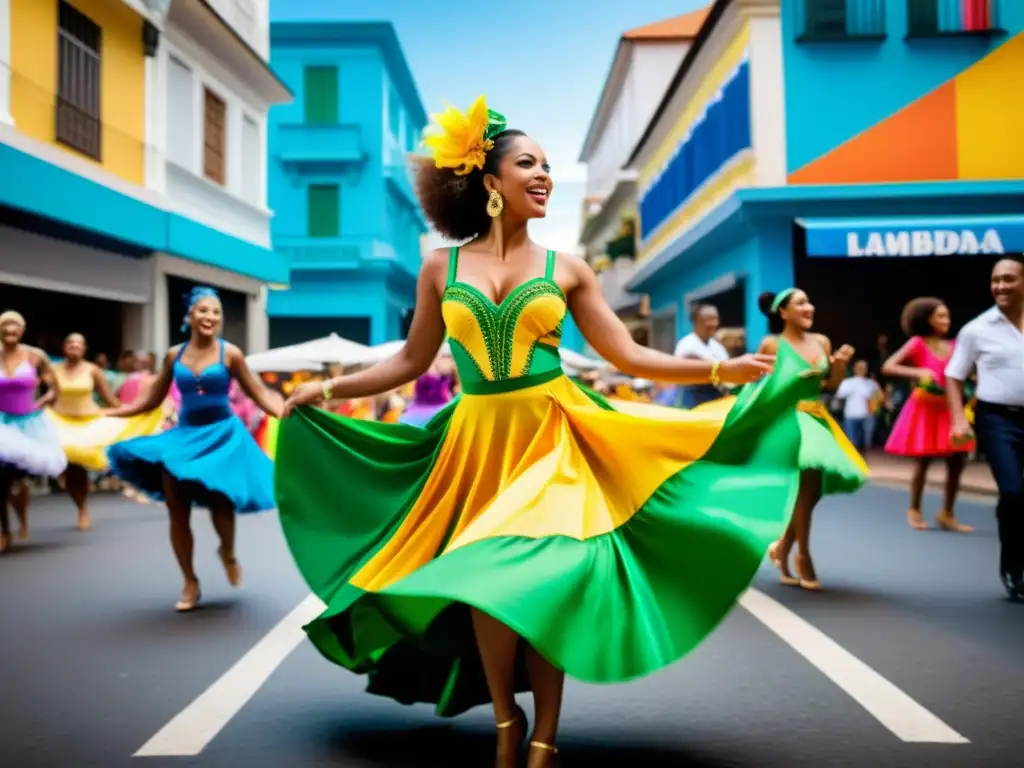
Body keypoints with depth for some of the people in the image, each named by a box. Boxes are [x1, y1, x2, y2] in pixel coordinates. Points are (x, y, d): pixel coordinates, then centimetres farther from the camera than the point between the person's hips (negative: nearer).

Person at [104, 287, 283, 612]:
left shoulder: (230, 353, -4)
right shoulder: (174, 355, 4)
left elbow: (260, 394, -2)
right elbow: (151, 400, 11)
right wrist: (105, 414, 8)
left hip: (222, 435, -3)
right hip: (185, 435, 3)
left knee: (219, 499, -15)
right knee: (176, 509, 2)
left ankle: (228, 554, 20)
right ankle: (190, 582, 18)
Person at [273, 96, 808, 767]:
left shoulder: (567, 269, 4)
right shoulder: (442, 268, 4)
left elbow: (627, 356, 3)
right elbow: (412, 363, 10)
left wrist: (718, 370, -4)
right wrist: (327, 390, 8)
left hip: (553, 436, -1)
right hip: (476, 441, 1)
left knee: (542, 581, -7)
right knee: (482, 583, 0)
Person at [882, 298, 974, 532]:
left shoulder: (953, 346, 8)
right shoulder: (917, 343, -7)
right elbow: (888, 367, -14)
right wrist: (918, 372, -25)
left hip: (948, 409, 5)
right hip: (924, 409, -5)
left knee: (957, 463, 2)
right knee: (923, 462, 2)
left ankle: (947, 514, 15)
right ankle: (914, 511, 19)